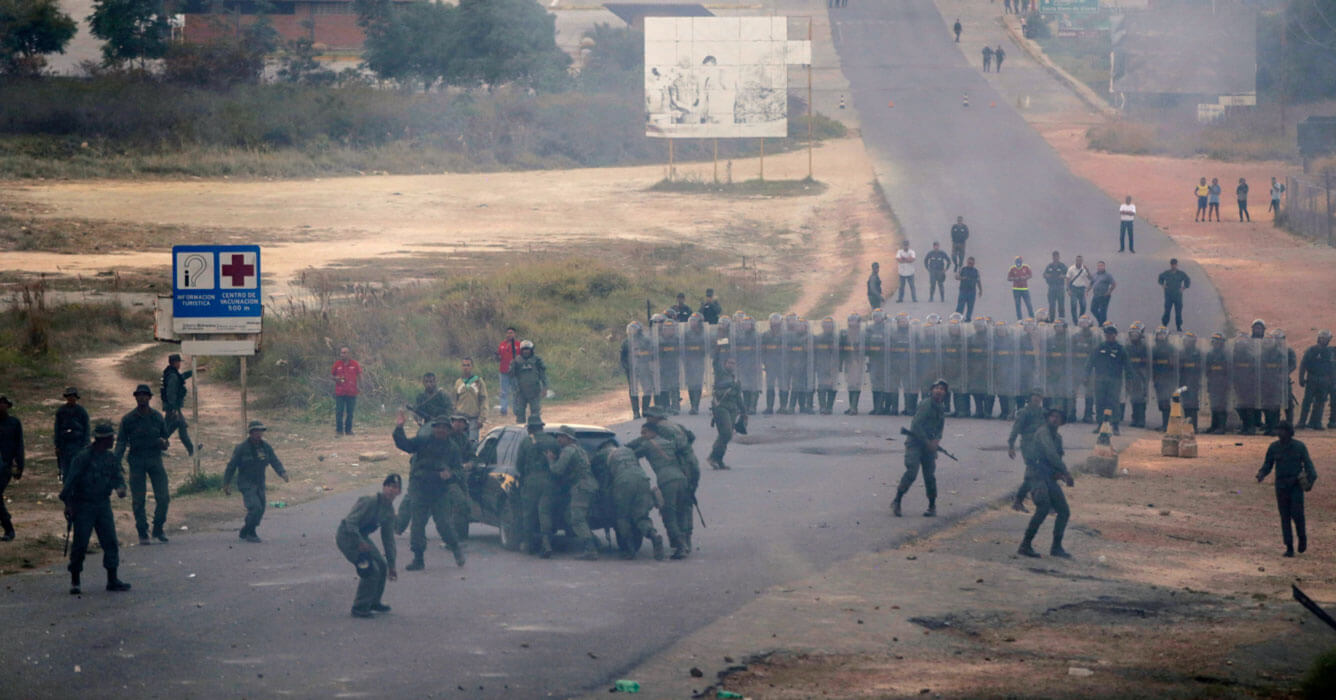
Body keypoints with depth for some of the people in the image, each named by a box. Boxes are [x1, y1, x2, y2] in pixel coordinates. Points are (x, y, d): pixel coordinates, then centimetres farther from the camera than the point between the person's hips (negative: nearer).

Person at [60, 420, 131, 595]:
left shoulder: (111, 458, 7)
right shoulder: (83, 457, -14)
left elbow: (117, 476, 6)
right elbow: (70, 480, -13)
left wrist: (120, 487, -18)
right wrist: (67, 503, -15)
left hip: (103, 505, 6)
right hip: (83, 507, -6)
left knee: (110, 542, 3)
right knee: (79, 544, -3)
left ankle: (112, 580, 10)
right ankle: (74, 582, 6)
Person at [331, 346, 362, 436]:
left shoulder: (354, 364, 3)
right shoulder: (337, 364, 4)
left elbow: (359, 375, 9)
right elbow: (332, 376, 12)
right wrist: (336, 378, -11)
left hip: (351, 392, 0)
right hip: (340, 393, 0)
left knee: (350, 412, 5)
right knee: (339, 412, -5)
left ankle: (348, 430, 15)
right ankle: (339, 431, 0)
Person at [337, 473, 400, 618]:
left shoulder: (389, 511, 5)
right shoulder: (370, 502, -22)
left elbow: (388, 539, 12)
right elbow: (350, 521, -27)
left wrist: (391, 566, 13)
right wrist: (359, 542, -34)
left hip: (361, 537, 9)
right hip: (346, 536, -9)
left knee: (381, 565, 9)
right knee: (370, 569, -18)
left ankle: (373, 602, 29)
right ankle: (359, 608, -8)